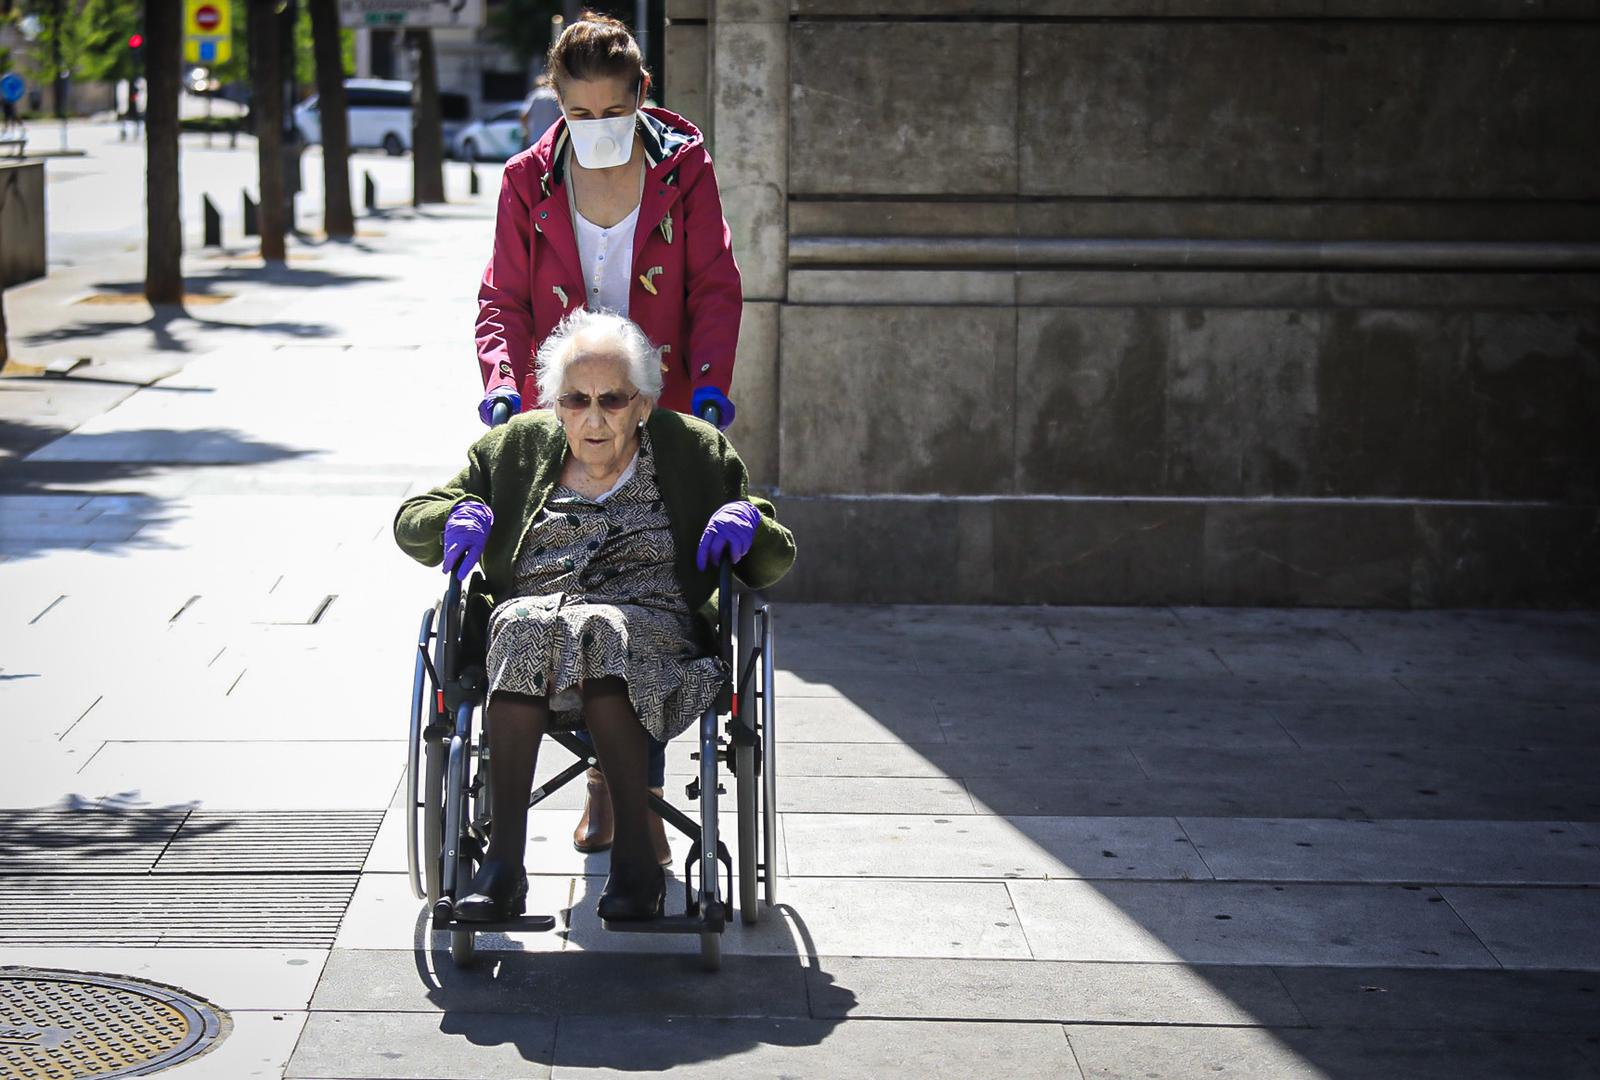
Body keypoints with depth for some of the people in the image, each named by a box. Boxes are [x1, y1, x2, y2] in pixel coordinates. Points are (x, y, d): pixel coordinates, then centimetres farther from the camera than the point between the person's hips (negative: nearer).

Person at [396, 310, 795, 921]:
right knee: (523, 626, -36)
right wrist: (459, 516, -2)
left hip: (651, 628, -1)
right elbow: (410, 522, 22)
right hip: (533, 616, 2)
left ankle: (633, 855, -37)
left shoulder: (694, 452, 16)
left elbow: (776, 561, 19)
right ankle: (504, 857, -39)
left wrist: (747, 521, -5)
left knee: (596, 630, -38)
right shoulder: (517, 447, 19)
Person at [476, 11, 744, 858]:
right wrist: (502, 379, -15)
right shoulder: (529, 183, 4)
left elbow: (715, 288, 2)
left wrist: (709, 380, -13)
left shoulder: (682, 170, 1)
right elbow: (504, 298, 3)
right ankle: (603, 777, 20)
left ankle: (643, 795, 4)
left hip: (662, 420, -1)